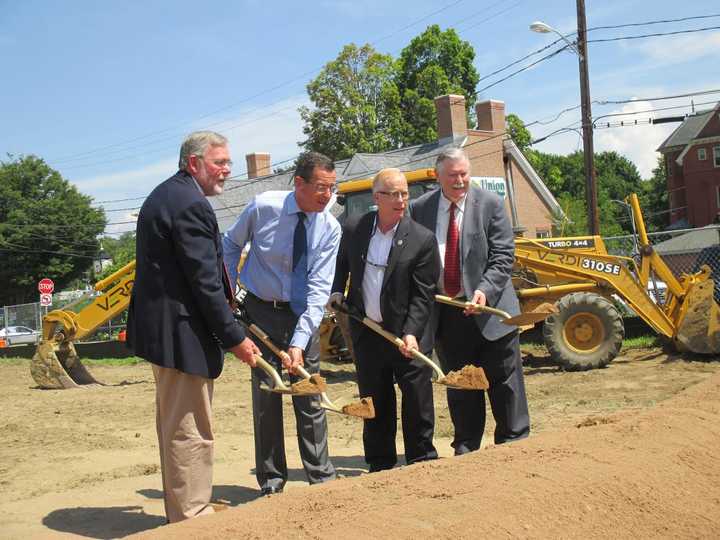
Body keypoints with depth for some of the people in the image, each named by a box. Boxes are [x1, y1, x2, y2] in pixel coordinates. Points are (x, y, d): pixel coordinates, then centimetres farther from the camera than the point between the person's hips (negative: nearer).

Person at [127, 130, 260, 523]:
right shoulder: (191, 205, -18)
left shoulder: (162, 196, 15)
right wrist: (235, 338, -15)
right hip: (181, 333, -11)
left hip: (159, 327, 11)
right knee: (190, 432, -3)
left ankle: (181, 512, 33)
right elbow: (204, 281, -21)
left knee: (174, 426, 20)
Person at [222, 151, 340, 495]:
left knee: (310, 398, 5)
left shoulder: (330, 228, -11)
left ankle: (321, 476, 17)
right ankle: (270, 479, 16)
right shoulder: (263, 207, -15)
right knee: (266, 396, 3)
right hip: (262, 311, -1)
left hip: (303, 314, 1)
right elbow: (231, 245, 5)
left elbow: (319, 288, -17)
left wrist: (299, 343, -25)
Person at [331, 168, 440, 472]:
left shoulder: (422, 240, -11)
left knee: (418, 402, 3)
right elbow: (341, 263, 19)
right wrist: (336, 292, 5)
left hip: (407, 335, -3)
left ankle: (422, 463, 19)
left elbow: (423, 295, -12)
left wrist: (411, 333, -21)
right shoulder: (353, 229, -1)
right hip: (367, 333, 3)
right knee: (375, 404, 13)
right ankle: (380, 465, 26)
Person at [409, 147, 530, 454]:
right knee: (459, 386, 13)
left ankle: (514, 445, 19)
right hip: (445, 313, 2)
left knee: (505, 382, 6)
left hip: (488, 309, -2)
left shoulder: (490, 204, -4)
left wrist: (484, 291, -21)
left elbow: (503, 256, -7)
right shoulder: (420, 209, 2)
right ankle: (466, 447, 26)